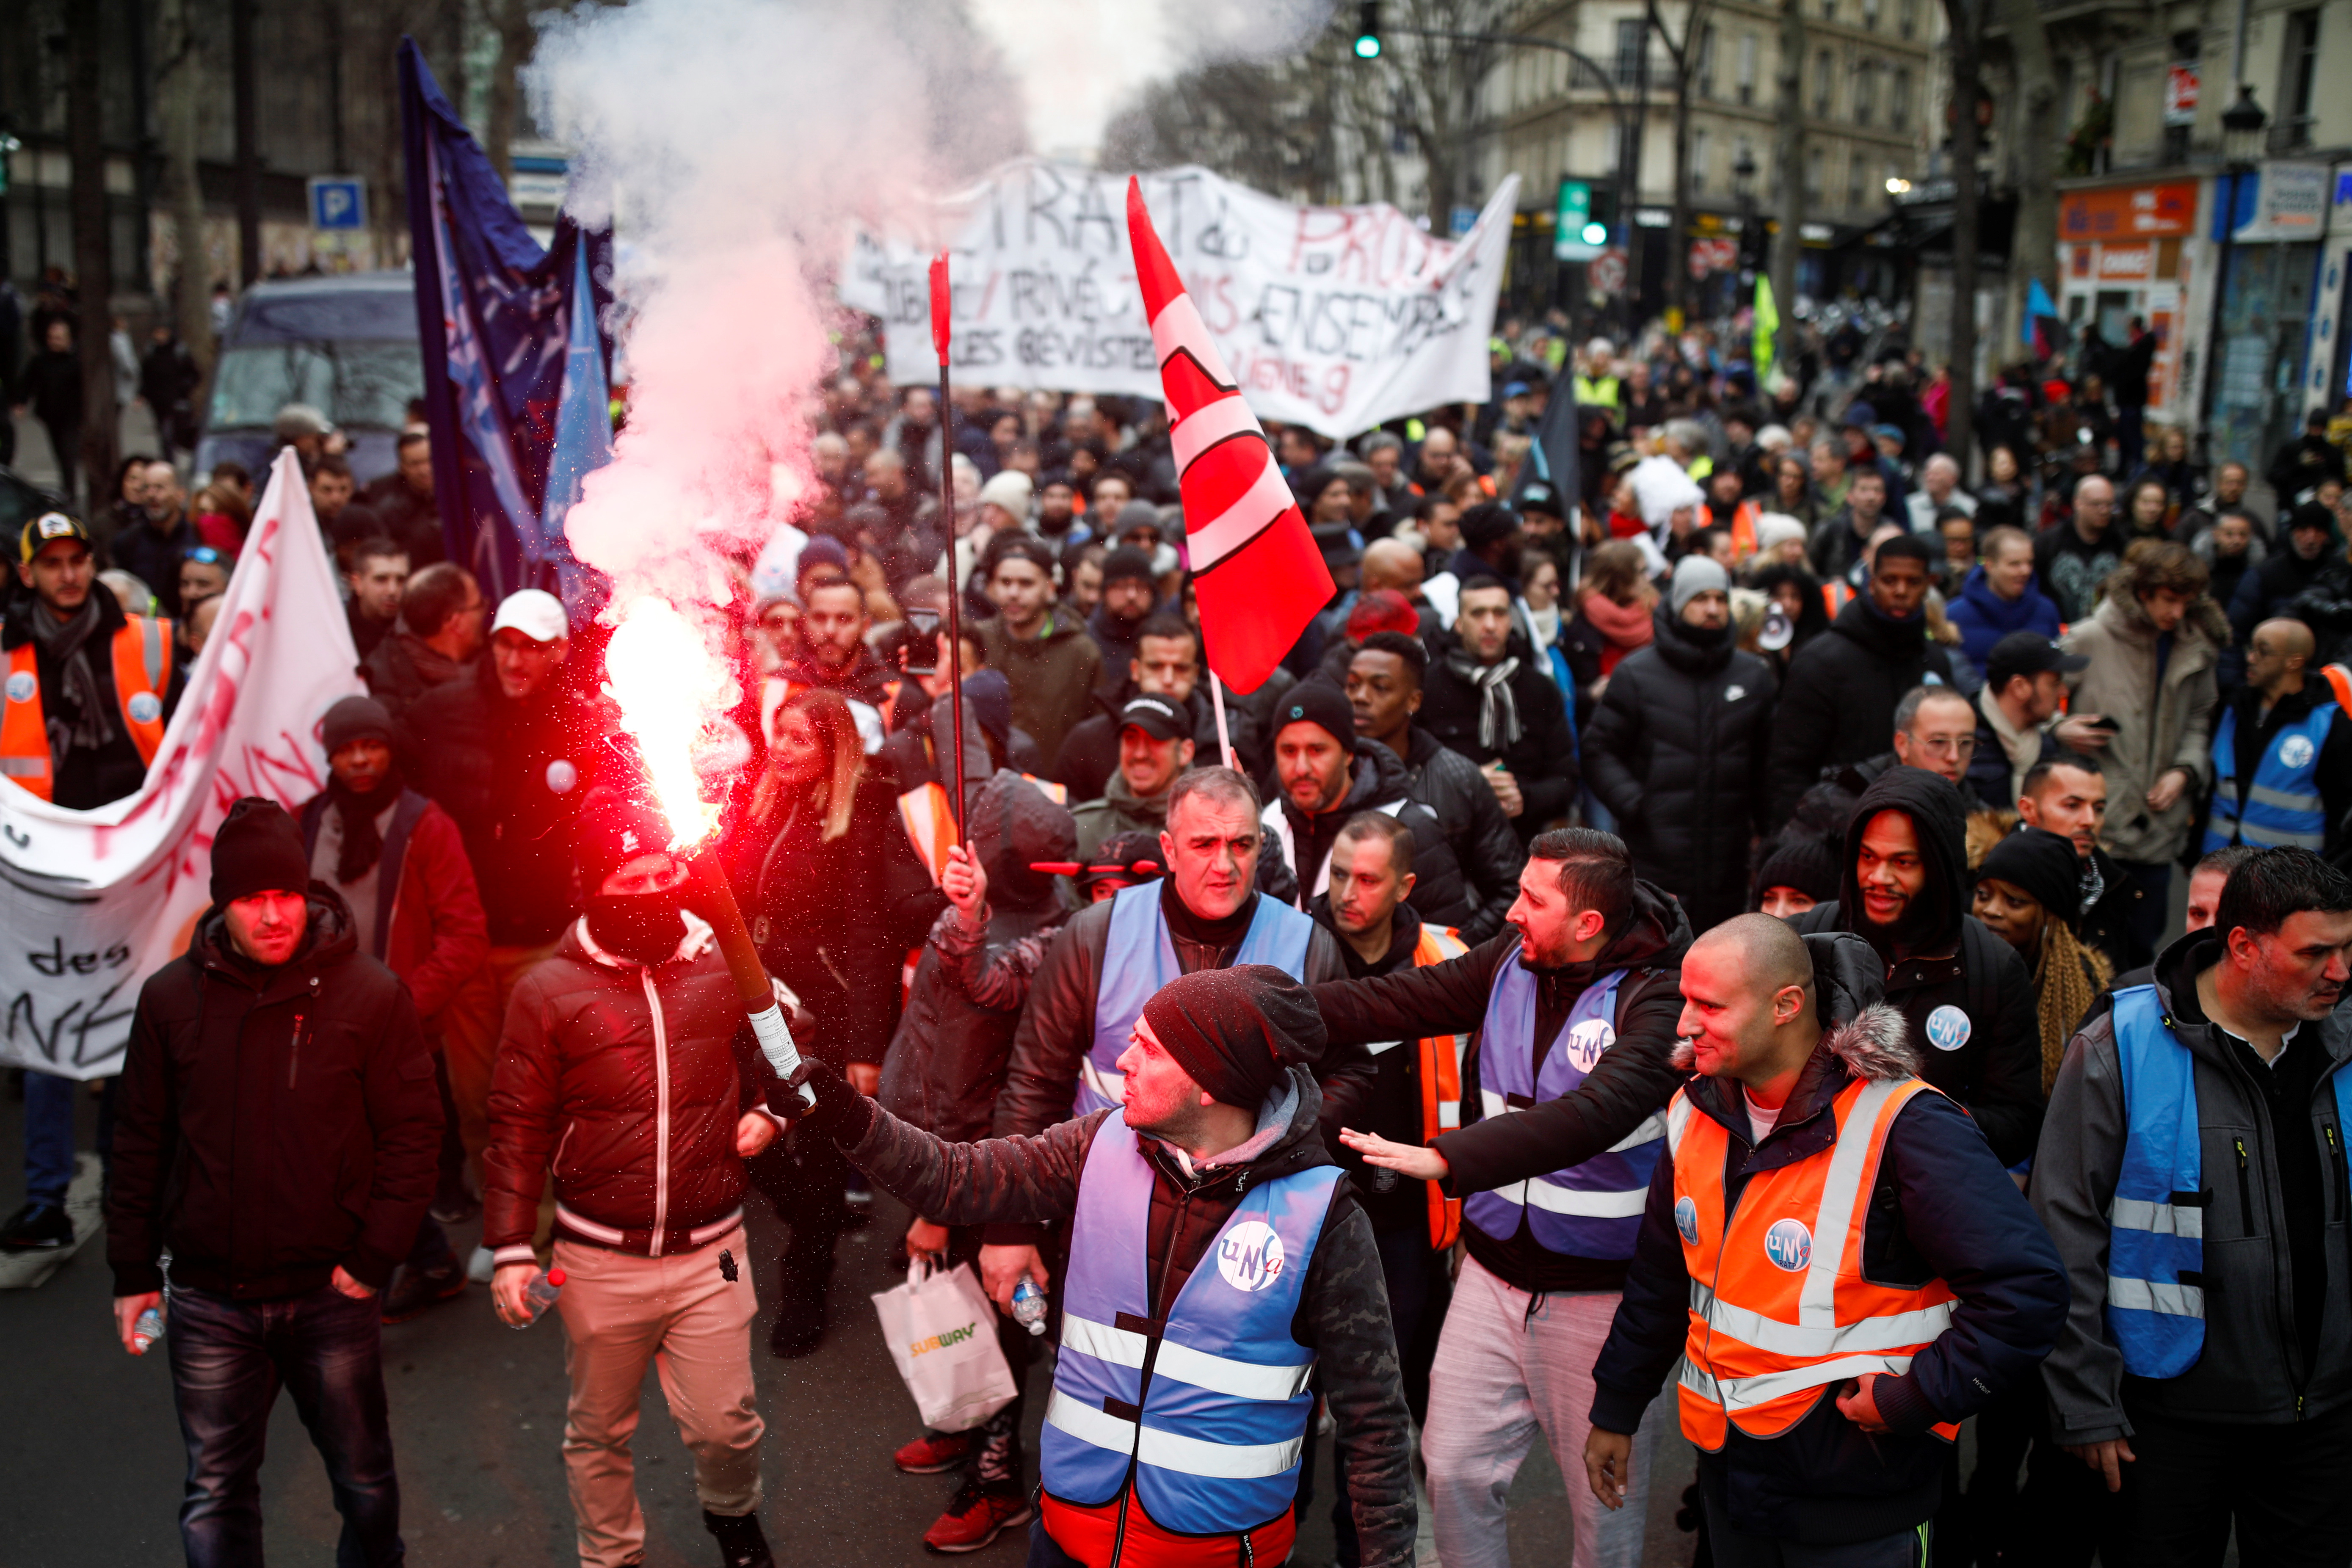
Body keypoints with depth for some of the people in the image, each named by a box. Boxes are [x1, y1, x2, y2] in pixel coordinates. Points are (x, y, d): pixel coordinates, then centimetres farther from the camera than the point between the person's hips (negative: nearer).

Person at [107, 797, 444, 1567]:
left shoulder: (371, 994, -9)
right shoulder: (170, 997, -1)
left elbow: (412, 1134, -6)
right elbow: (139, 1144, 6)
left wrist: (374, 1257, -11)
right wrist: (133, 1273, 6)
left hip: (332, 1295, -1)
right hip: (208, 1306, 2)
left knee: (364, 1480, 14)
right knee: (216, 1494, 12)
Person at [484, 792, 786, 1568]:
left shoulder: (726, 967, 0)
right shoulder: (549, 989, -6)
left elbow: (772, 1059, 18)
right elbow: (518, 1126, -2)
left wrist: (768, 1111, -3)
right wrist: (511, 1248, -5)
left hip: (710, 1253, 1)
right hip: (598, 1261, -1)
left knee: (726, 1425, 9)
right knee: (599, 1432, 16)